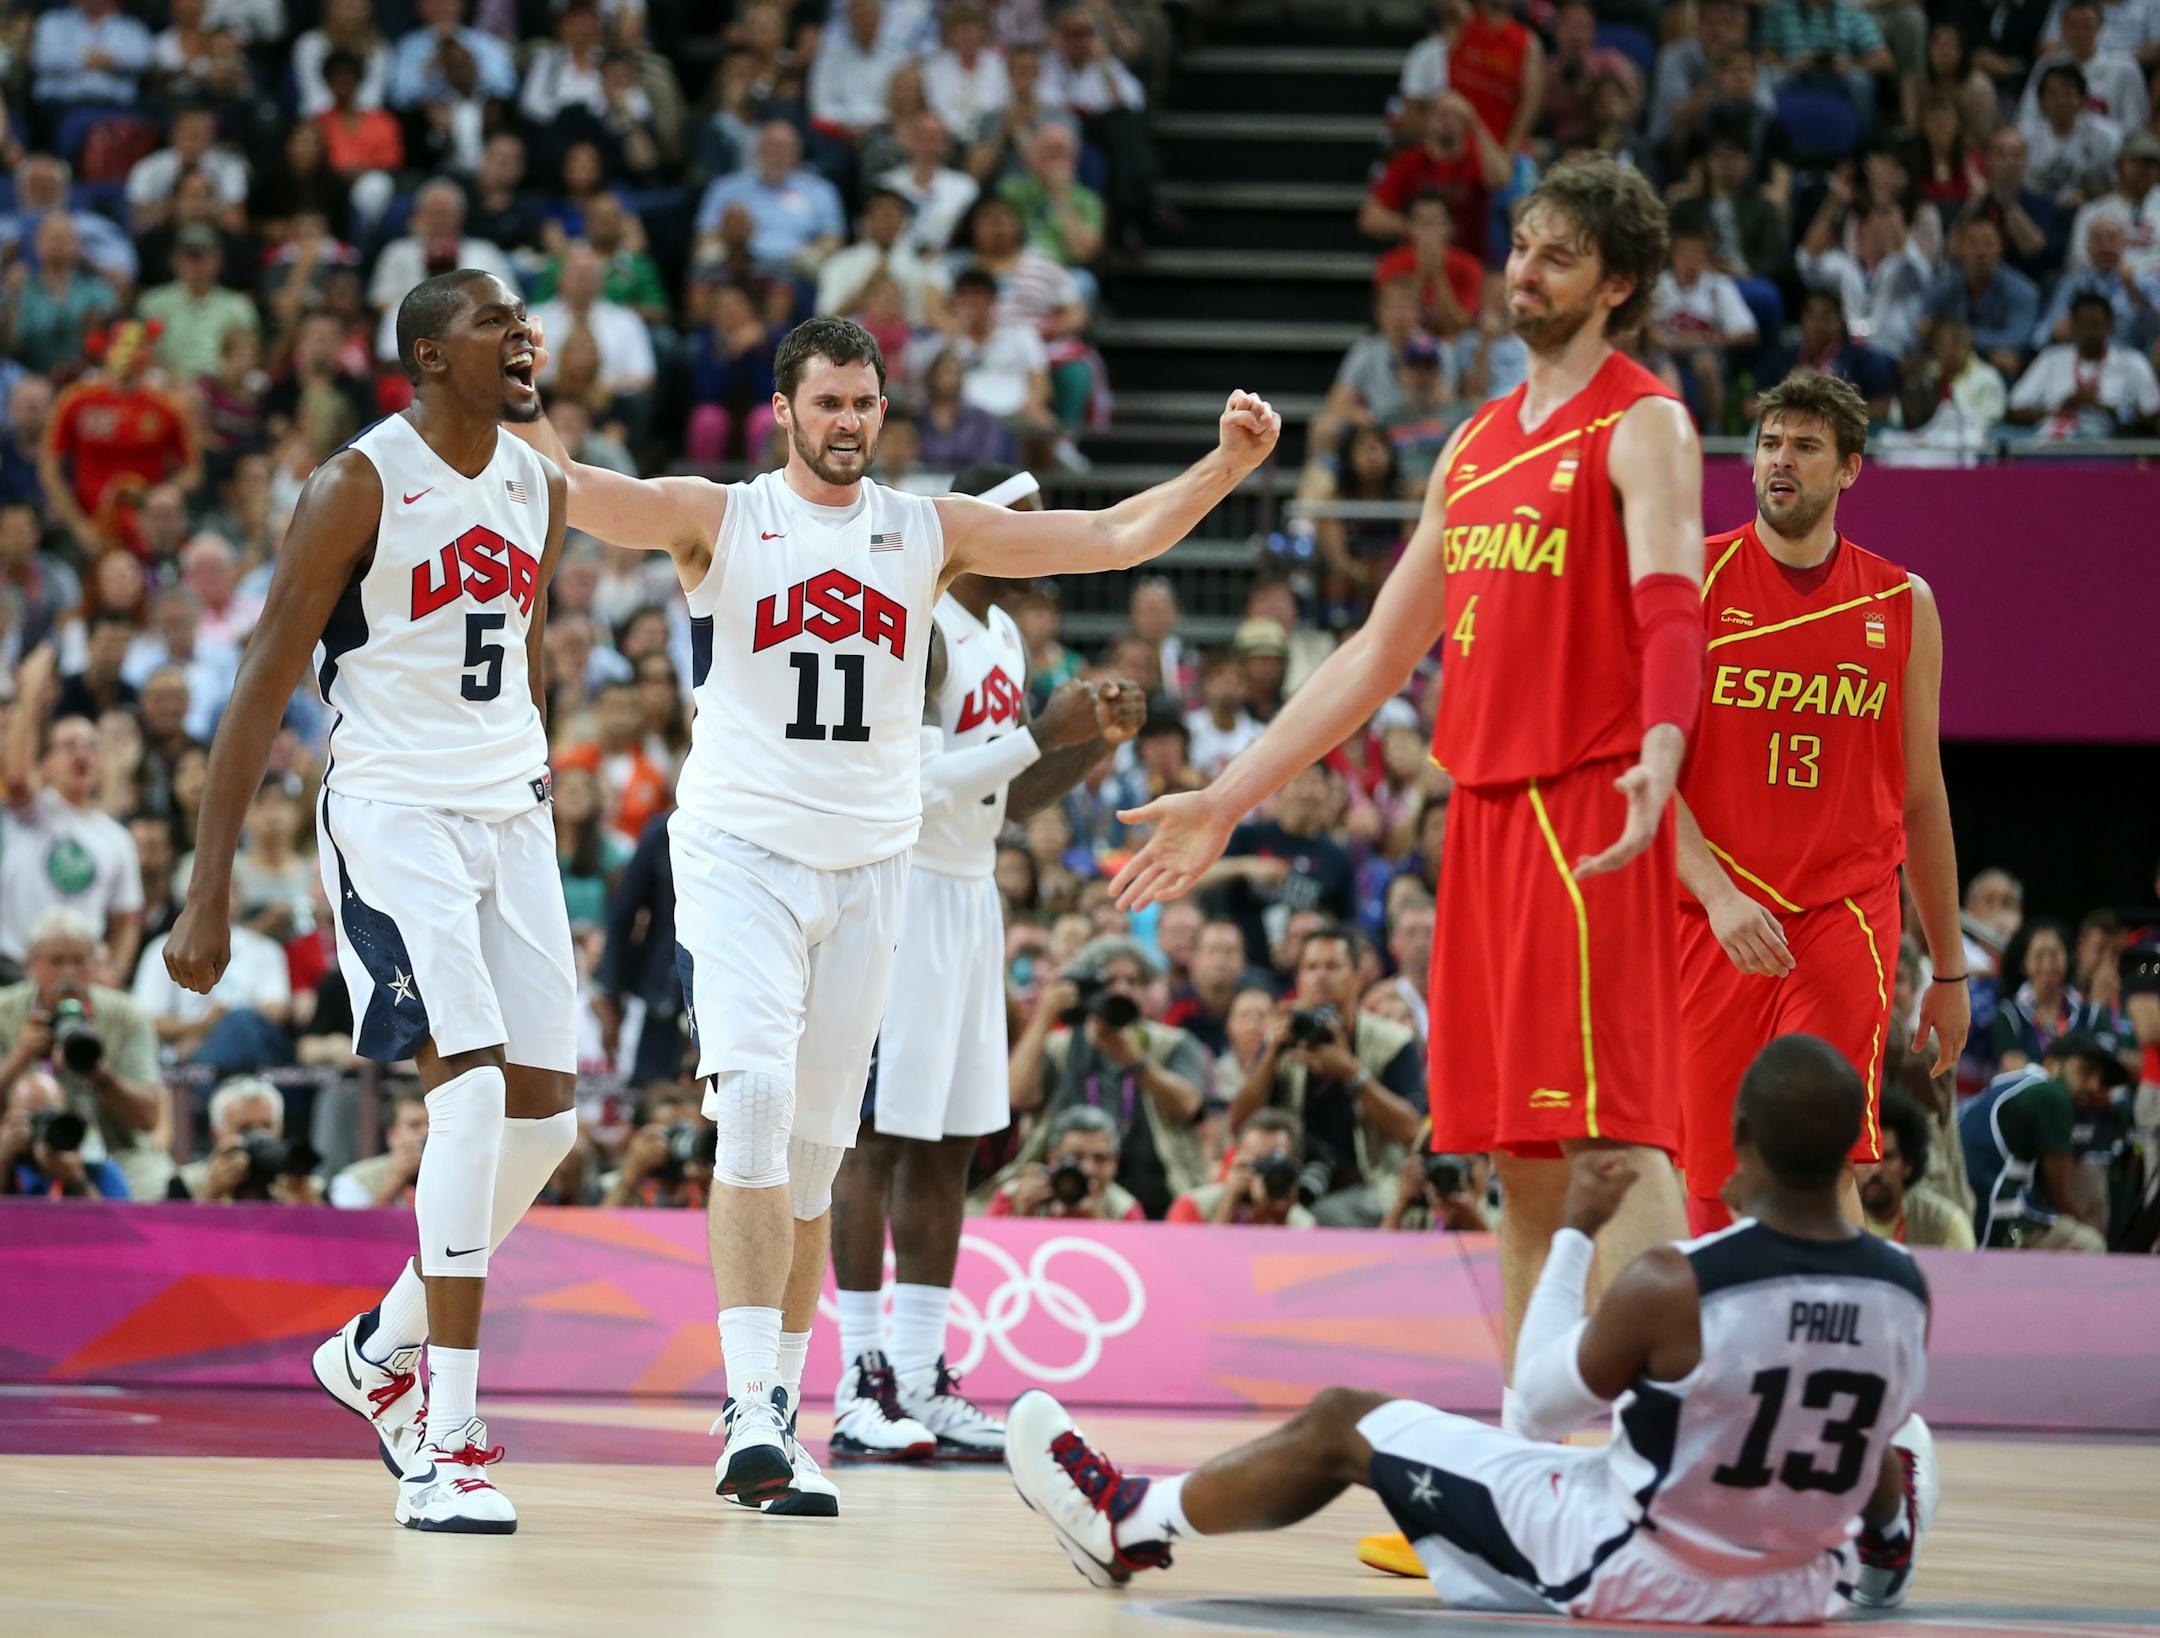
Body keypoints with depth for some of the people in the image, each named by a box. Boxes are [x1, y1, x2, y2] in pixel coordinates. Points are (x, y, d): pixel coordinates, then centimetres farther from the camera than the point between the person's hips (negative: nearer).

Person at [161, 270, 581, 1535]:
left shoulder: (541, 490, 9)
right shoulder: (360, 486, -11)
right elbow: (266, 686, -12)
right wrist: (210, 893, -16)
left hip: (513, 815, 7)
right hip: (393, 810, -7)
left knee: (546, 1113, 5)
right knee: (473, 1090, -20)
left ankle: (383, 1346, 27)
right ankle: (448, 1440, -19)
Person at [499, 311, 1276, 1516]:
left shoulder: (930, 533, 7)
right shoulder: (722, 520, -1)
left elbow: (1116, 536, 4)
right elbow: (583, 496, -19)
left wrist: (1226, 466, -9)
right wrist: (520, 413, -37)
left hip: (871, 870, 4)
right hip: (743, 851, -4)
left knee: (816, 1147, 7)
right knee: (756, 1103, -20)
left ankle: (781, 1407, 16)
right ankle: (752, 1411, -22)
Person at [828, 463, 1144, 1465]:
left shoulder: (1003, 634, 15)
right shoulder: (915, 624, -14)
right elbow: (912, 783, -22)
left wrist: (1097, 742, 7)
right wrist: (1041, 733, -21)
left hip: (971, 896, 10)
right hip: (901, 889, -10)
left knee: (948, 1147, 8)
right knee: (877, 1138, -7)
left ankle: (920, 1382, 11)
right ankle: (860, 1389, -6)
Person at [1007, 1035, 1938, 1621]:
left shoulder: (1671, 1286, -26)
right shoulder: (1904, 1291, -14)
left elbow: (1544, 1403, -8)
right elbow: (1875, 1451, 4)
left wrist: (1576, 1233, 1)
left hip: (1625, 1574, -3)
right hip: (1798, 1590, 3)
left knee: (1344, 1425, 13)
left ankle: (1126, 1524, 31)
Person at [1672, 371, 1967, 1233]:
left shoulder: (1903, 606, 8)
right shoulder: (1692, 580, 1)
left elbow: (1922, 798, 15)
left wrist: (1949, 969, 17)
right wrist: (1718, 895, -20)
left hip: (1845, 915, 0)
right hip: (1712, 923, 0)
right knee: (1713, 1185, 3)